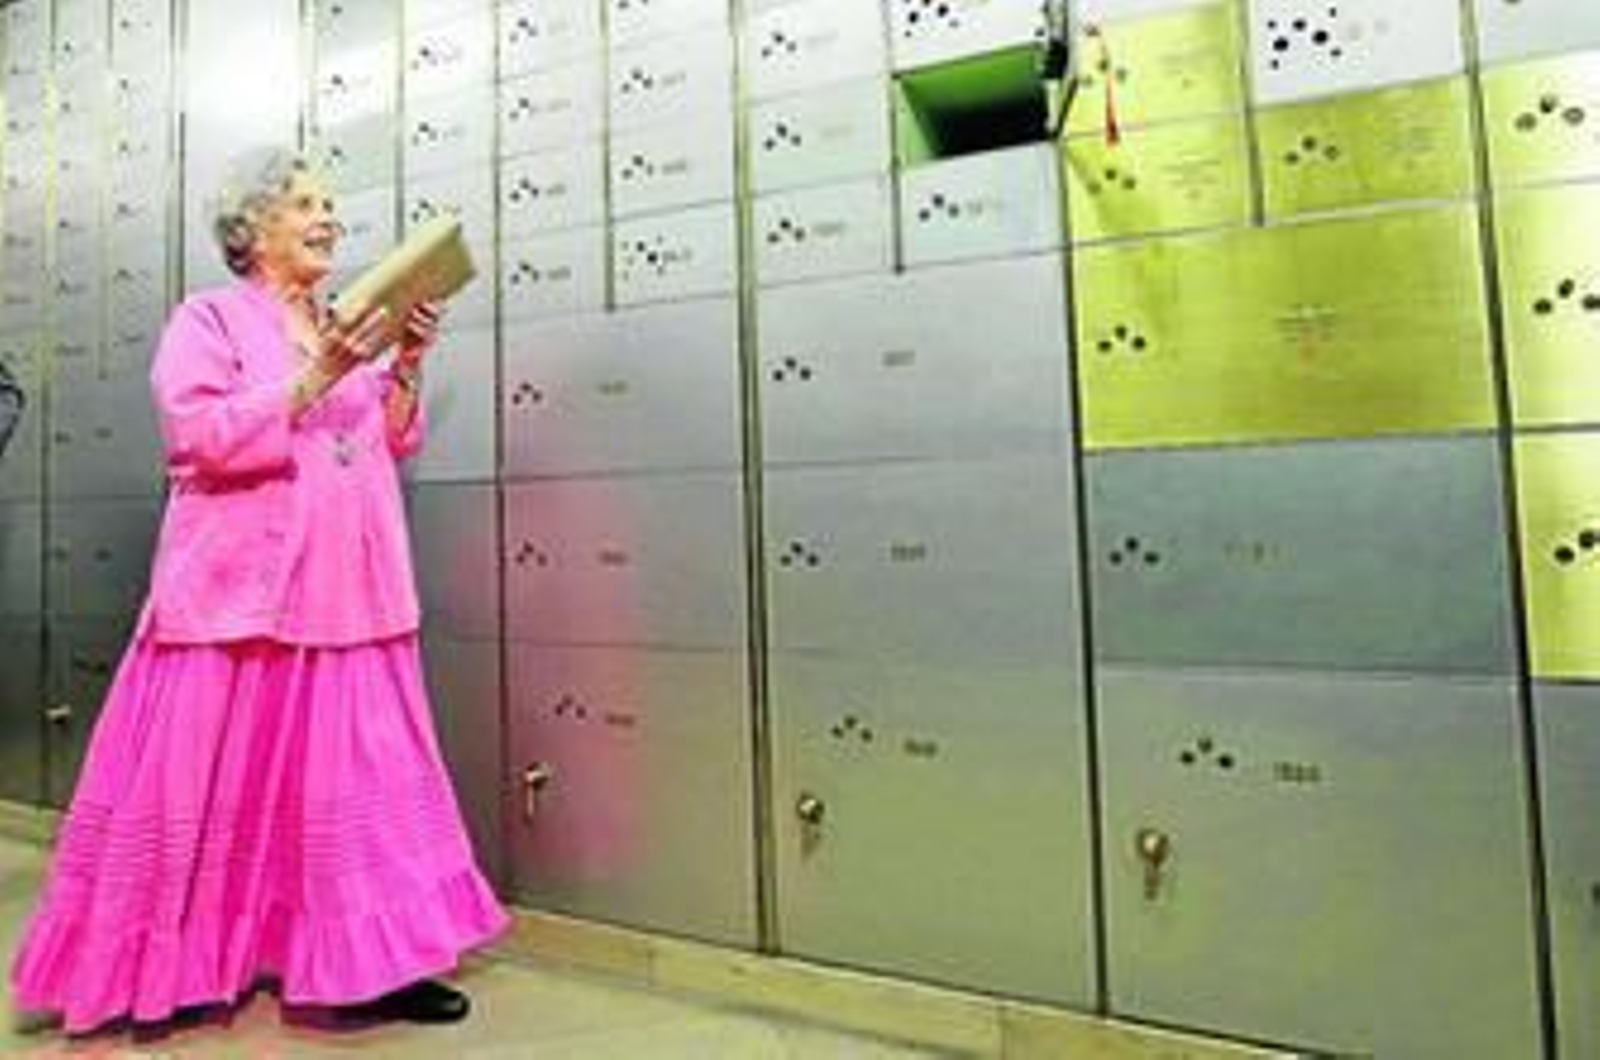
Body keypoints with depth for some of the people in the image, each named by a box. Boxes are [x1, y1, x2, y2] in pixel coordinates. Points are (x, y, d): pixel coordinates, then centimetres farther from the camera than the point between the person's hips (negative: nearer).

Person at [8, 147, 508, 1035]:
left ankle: (369, 962, 13)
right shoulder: (209, 319, 1)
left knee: (354, 780, 5)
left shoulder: (348, 328, 18)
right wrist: (314, 381, -19)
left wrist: (405, 369, -2)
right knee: (218, 786, 2)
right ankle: (180, 966, 21)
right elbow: (201, 436, -13)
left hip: (345, 598, 5)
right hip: (242, 595, -5)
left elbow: (393, 443, 13)